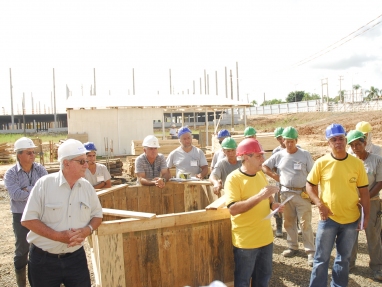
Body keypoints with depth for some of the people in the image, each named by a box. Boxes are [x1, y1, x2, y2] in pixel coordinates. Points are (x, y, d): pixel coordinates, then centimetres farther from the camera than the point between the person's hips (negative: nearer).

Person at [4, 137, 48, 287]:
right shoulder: (10, 174, -8)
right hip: (21, 216, -2)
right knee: (22, 249, 10)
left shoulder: (40, 169, -2)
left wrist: (28, 189, -20)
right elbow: (15, 194, -22)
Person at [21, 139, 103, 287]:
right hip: (43, 259, -3)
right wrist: (58, 236, -20)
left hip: (76, 257, 3)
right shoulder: (44, 184, -13)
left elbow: (97, 214, 8)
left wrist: (87, 230, -13)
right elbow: (28, 219, -13)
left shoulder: (87, 186, 0)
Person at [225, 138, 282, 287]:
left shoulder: (261, 174, 5)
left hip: (265, 238, 7)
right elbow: (233, 209, -27)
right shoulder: (233, 178, -18)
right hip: (245, 241, -7)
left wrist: (272, 204, -2)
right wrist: (260, 196, -32)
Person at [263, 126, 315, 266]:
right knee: (289, 222, 14)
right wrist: (275, 176, 2)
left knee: (305, 223, -3)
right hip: (285, 193, 4)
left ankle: (310, 251, 5)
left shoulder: (305, 155, -4)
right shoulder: (279, 155, 3)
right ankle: (293, 247, 29)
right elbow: (264, 166, 11)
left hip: (302, 194, -3)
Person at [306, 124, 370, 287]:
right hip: (328, 218, -2)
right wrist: (320, 204, -12)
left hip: (351, 219, 2)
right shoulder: (321, 163, -8)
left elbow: (364, 191, 2)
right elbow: (310, 185, 1)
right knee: (321, 258, 7)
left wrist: (366, 216, 1)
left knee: (344, 258, 17)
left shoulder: (357, 163, -4)